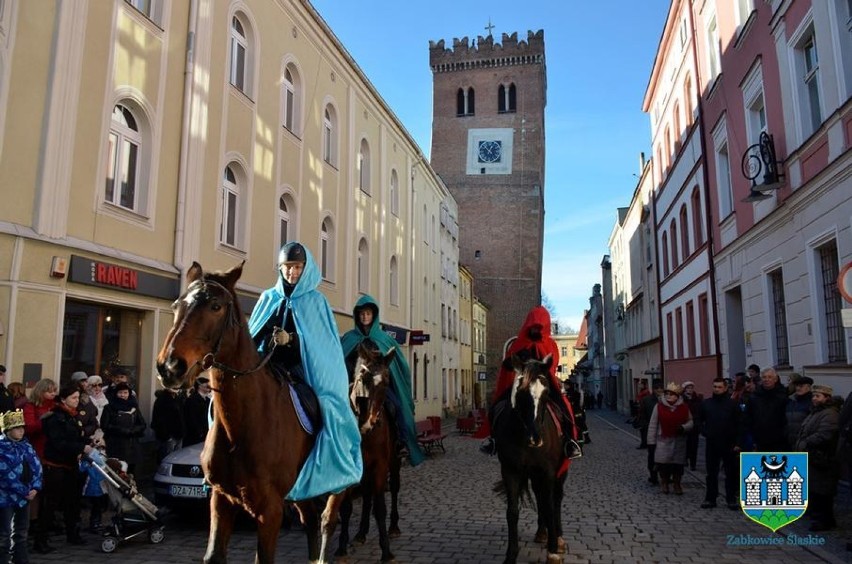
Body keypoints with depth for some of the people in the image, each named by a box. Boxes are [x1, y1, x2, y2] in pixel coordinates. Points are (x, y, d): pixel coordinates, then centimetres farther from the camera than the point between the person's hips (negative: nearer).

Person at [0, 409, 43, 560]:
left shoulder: (26, 445, 6)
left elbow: (36, 467, 4)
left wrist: (35, 487, -9)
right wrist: (25, 492, -15)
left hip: (25, 496, 6)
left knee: (22, 530, 15)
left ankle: (21, 559, 25)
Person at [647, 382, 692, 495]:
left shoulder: (684, 407, 0)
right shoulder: (659, 406, -5)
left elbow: (690, 422, 8)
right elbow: (653, 425, -2)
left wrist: (683, 427, -15)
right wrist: (651, 442, -4)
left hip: (679, 441, 1)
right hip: (663, 440, -1)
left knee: (678, 463, 6)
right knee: (663, 464, 0)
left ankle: (677, 483, 25)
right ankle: (664, 481, 23)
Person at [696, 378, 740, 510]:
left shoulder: (732, 404, -2)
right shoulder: (705, 404, 4)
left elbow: (739, 424, -3)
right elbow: (698, 421, 12)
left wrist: (737, 442, -9)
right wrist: (704, 432, -4)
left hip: (729, 444, -2)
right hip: (711, 444, 2)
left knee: (731, 473, 6)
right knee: (711, 473, 7)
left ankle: (731, 499, 16)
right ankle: (710, 498, 14)